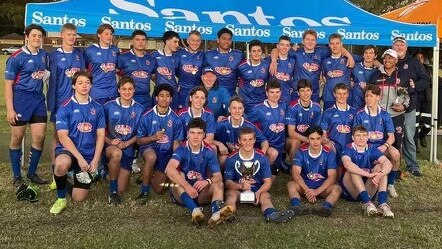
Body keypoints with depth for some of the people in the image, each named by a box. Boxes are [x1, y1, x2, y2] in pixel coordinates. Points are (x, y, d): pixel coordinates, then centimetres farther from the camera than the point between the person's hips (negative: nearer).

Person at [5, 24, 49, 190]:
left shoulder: (43, 55, 7)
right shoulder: (16, 58, -8)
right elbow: (8, 84, -9)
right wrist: (10, 109, -14)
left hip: (39, 98, 5)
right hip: (21, 99, -5)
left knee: (40, 137, 4)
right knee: (17, 138, 5)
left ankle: (32, 173, 21)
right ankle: (17, 176, 16)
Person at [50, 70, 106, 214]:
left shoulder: (97, 108, 5)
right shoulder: (65, 108, -4)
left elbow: (100, 135, 4)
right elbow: (63, 136, -11)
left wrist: (95, 160, -8)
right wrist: (80, 158, -19)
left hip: (89, 155, 2)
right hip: (67, 149, -2)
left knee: (78, 199, -3)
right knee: (62, 164, -41)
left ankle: (79, 174, 32)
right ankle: (61, 198, -12)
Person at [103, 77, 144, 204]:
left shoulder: (139, 109, 0)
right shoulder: (109, 106, -4)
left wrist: (126, 143, -13)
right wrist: (110, 141, -18)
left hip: (128, 149, 2)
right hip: (111, 145, -2)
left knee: (121, 189, -2)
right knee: (116, 153, -40)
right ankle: (113, 190, -21)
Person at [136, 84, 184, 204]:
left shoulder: (175, 119, -4)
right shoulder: (147, 116, -6)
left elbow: (176, 143, 0)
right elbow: (139, 140, -1)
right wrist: (153, 137, -20)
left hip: (166, 154, 2)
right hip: (149, 149, -1)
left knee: (159, 189, -6)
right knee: (151, 157, -40)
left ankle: (148, 176, 29)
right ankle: (144, 191, -20)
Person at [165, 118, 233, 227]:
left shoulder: (209, 152, -3)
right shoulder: (181, 150, -13)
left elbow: (218, 176, -8)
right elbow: (169, 169, -31)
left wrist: (207, 181, -32)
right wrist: (187, 186, -42)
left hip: (201, 193, 3)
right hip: (182, 194, -2)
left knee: (219, 184, -21)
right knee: (179, 175, -28)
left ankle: (216, 213, -51)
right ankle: (194, 210, -51)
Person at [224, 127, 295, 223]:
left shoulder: (262, 158, 1)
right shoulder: (232, 158, -1)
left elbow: (268, 181, -1)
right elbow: (228, 182, -3)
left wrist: (258, 192, -23)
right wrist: (241, 186, -25)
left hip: (258, 191, 1)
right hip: (238, 190, 0)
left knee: (265, 196, -31)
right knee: (231, 194, -33)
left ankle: (272, 214, -63)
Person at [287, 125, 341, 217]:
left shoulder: (329, 153, -6)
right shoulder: (301, 152, -5)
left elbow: (332, 176, -14)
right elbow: (295, 173, -15)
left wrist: (317, 191, -28)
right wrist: (307, 190, -29)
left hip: (323, 186, 0)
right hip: (305, 185, 0)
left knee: (337, 188, -30)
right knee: (291, 184, -29)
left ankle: (327, 206, -57)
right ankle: (296, 206, -55)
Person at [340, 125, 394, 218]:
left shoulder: (372, 150, 3)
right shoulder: (348, 150, -8)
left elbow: (388, 163, -15)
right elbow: (347, 164, -32)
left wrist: (379, 174, -36)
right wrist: (369, 174, -41)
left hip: (368, 191, 3)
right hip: (351, 191, -3)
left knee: (379, 167, -15)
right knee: (352, 169, -27)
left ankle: (382, 203, -31)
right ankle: (367, 203, -40)